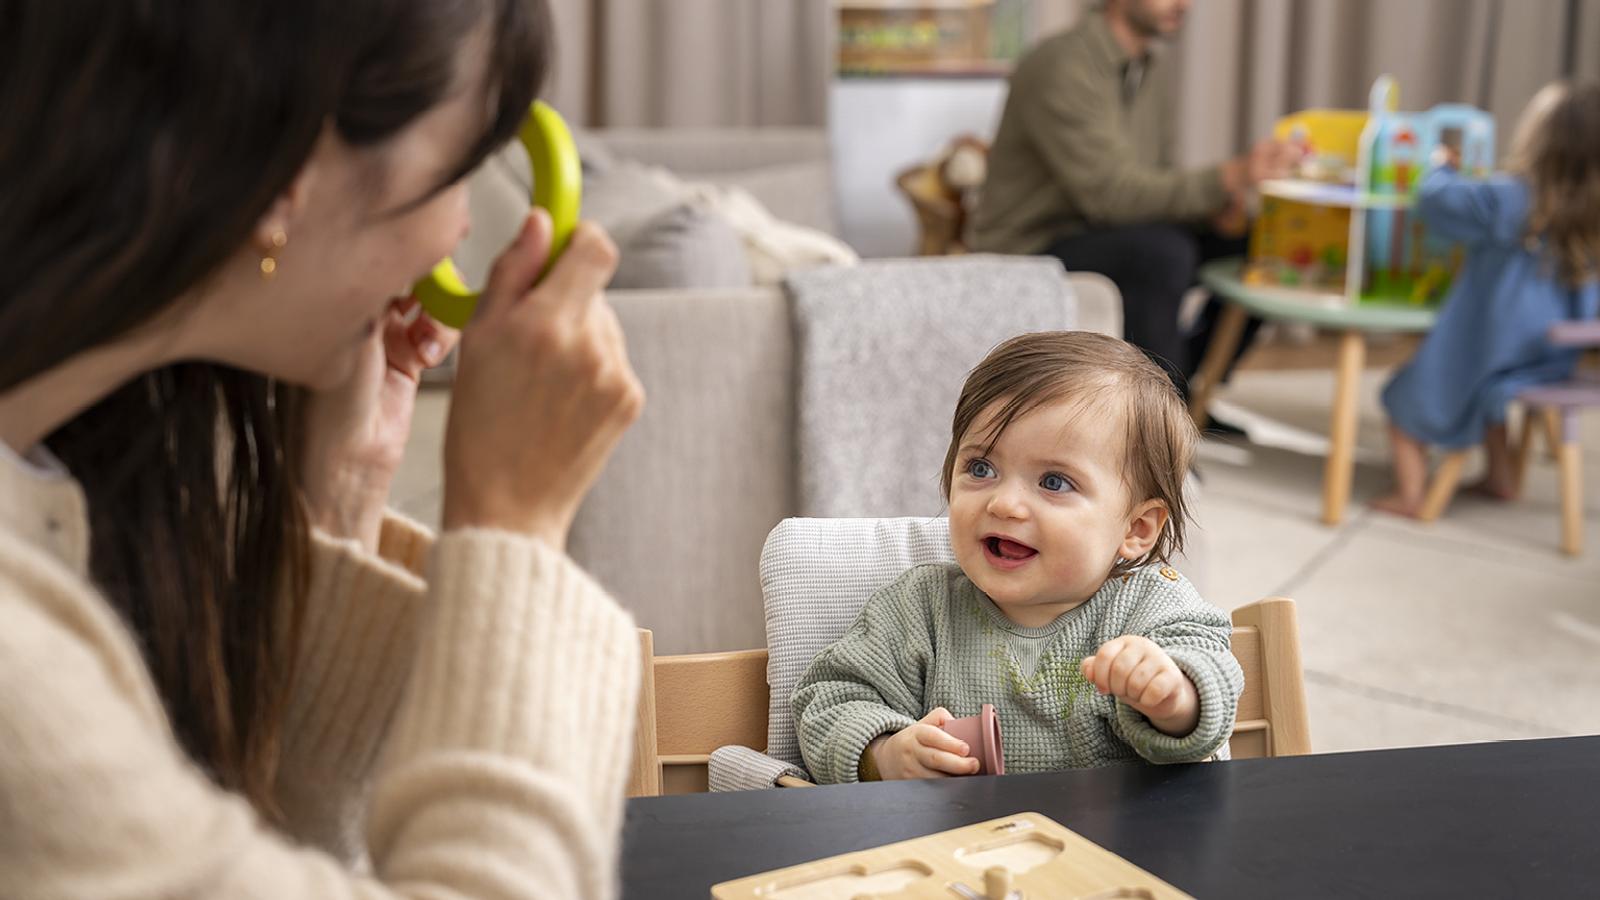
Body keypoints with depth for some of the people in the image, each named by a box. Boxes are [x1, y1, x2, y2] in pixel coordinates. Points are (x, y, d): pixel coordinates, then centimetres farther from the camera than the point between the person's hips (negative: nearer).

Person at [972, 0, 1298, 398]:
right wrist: (1230, 177, -38)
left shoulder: (1153, 72, 8)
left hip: (1105, 236, 9)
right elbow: (1110, 191, -30)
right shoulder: (1061, 67, -21)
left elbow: (1158, 181, 11)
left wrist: (1215, 206, -12)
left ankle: (1193, 401, 8)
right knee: (1161, 251, -34)